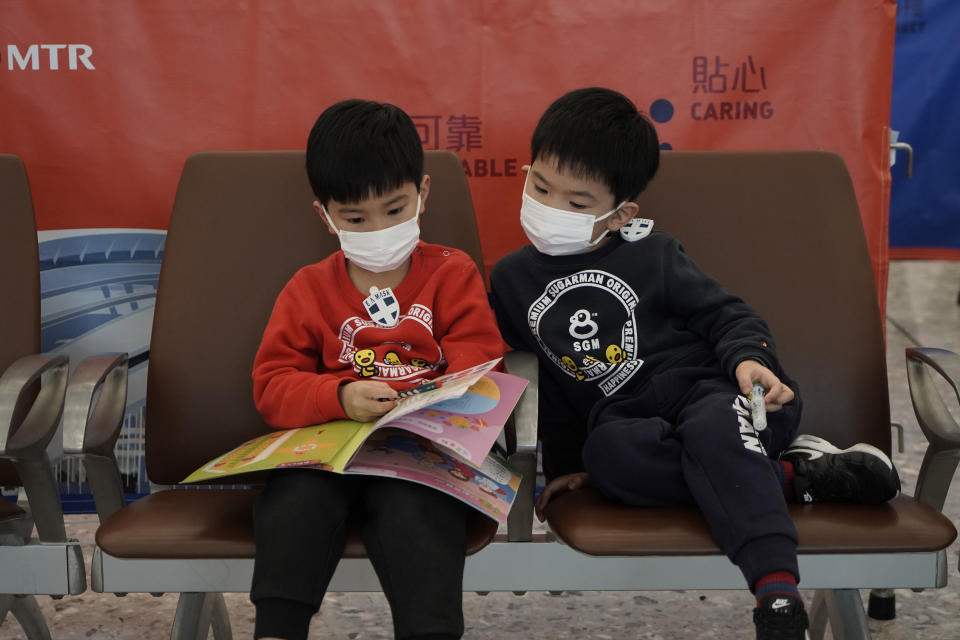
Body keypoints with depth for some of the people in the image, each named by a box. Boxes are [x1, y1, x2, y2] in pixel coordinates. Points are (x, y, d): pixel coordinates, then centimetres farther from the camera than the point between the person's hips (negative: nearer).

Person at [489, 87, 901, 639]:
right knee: (609, 455, -35)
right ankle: (791, 475, -27)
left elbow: (725, 315, 5)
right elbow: (545, 381, 18)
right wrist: (564, 463, 16)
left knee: (712, 428, -39)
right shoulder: (511, 281, 13)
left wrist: (749, 358, -17)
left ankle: (779, 593, -49)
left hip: (707, 390, -2)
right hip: (626, 421, 2)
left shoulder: (652, 255, 4)